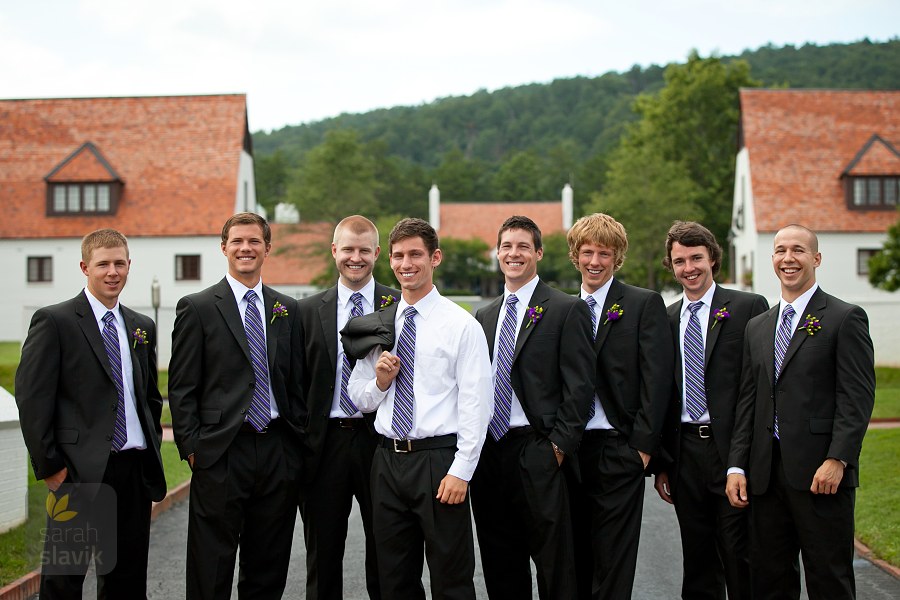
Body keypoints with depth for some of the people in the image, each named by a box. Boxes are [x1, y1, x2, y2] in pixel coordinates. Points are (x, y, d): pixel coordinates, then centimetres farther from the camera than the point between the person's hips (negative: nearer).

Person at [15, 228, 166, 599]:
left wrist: (153, 447, 11)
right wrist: (49, 466, -11)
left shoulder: (142, 327, 14)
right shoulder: (54, 321, -5)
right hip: (80, 472, -5)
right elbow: (32, 399, -9)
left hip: (136, 471, 6)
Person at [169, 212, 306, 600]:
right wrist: (191, 447, -8)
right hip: (221, 454, -4)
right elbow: (181, 389, -2)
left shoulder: (287, 310, 12)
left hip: (278, 452, 4)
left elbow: (296, 382, 14)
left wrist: (299, 439, 6)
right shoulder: (197, 308, 0)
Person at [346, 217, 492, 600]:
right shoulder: (377, 324, 10)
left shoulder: (461, 324, -4)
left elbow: (476, 403, -8)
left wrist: (461, 471, -14)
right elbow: (359, 399, 16)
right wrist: (380, 382, -6)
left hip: (438, 460, -5)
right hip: (388, 460, 5)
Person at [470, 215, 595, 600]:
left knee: (554, 566, 0)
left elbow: (579, 385, -8)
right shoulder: (484, 316, 16)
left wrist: (560, 445, -13)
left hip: (538, 455, -6)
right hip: (489, 451, 6)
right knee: (500, 568, 12)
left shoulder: (567, 310, -2)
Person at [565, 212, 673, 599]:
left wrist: (643, 445, -10)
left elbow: (657, 378, -6)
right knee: (576, 561, 8)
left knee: (612, 568, 0)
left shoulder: (645, 304, 0)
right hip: (571, 450, 4)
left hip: (618, 451, -4)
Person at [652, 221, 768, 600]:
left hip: (732, 448, -4)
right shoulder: (666, 319, 12)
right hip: (685, 452, 4)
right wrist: (660, 465, 11)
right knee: (698, 564, 12)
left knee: (740, 556, -2)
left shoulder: (749, 307, -1)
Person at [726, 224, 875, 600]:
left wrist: (837, 460, -18)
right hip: (765, 473, 6)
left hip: (820, 472, -5)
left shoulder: (845, 318, -1)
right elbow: (747, 402, 15)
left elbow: (858, 396, -8)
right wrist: (737, 466, 7)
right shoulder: (757, 327, 17)